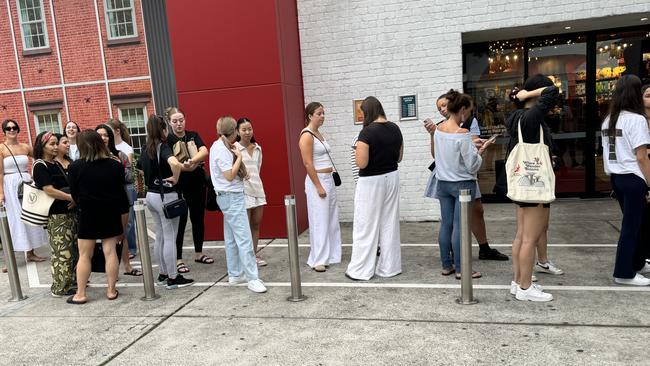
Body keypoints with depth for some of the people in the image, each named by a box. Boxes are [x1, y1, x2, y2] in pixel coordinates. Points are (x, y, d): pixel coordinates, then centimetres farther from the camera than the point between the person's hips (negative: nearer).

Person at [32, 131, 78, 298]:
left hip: (70, 211, 8)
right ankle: (60, 288, 6)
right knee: (62, 251, -4)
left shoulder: (57, 164, 16)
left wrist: (75, 199, 2)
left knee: (74, 248, 11)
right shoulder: (40, 166, -7)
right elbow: (49, 190, -16)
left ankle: (72, 280, 24)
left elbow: (68, 185, 22)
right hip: (56, 215, -8)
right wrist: (73, 197, -15)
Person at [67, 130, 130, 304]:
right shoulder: (115, 165, -3)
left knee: (84, 256, 8)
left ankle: (80, 294, 15)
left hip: (88, 213, -2)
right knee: (110, 252, 7)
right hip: (111, 212, 2)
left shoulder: (76, 166, -9)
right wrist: (121, 212, 10)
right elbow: (121, 191, 1)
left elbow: (74, 193, -1)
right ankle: (111, 290, 13)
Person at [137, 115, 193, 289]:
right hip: (166, 195, -8)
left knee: (160, 237, 16)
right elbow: (174, 163, -36)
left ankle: (163, 274, 25)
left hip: (151, 195, 8)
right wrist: (175, 178, -21)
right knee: (170, 238, -1)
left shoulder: (146, 149, 8)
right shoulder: (163, 147, -16)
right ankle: (173, 278, 6)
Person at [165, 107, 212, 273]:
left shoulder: (193, 135, 5)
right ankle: (178, 259, 10)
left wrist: (191, 161, -31)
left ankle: (199, 253, 28)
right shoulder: (167, 140, -4)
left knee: (198, 218, 13)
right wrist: (186, 167, -33)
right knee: (180, 222, 1)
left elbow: (204, 151, -13)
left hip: (197, 184, 4)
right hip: (179, 186, -4)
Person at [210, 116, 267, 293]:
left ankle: (235, 275, 22)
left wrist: (241, 173, 1)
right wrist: (239, 157, -13)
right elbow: (229, 176, -20)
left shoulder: (218, 146, 13)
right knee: (244, 239, -10)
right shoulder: (222, 149, -17)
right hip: (232, 197, -10)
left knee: (231, 239, 14)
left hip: (229, 197, 10)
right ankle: (252, 278, -7)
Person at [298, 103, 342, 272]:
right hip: (317, 181, -9)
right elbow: (308, 164, -18)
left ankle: (331, 255, 23)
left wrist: (329, 180, 18)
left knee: (332, 220, 13)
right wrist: (318, 186, -20)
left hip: (328, 179, 9)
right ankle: (318, 260, 5)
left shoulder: (319, 133, 14)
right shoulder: (306, 135, -13)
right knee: (320, 222, -4)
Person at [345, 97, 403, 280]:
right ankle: (389, 267, 22)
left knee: (366, 226, 3)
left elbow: (362, 163, -20)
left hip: (371, 182, -7)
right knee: (390, 223, 13)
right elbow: (399, 157, 12)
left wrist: (357, 152, -1)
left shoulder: (367, 132, -18)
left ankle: (361, 270, 12)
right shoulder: (395, 128, 4)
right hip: (392, 177, 7)